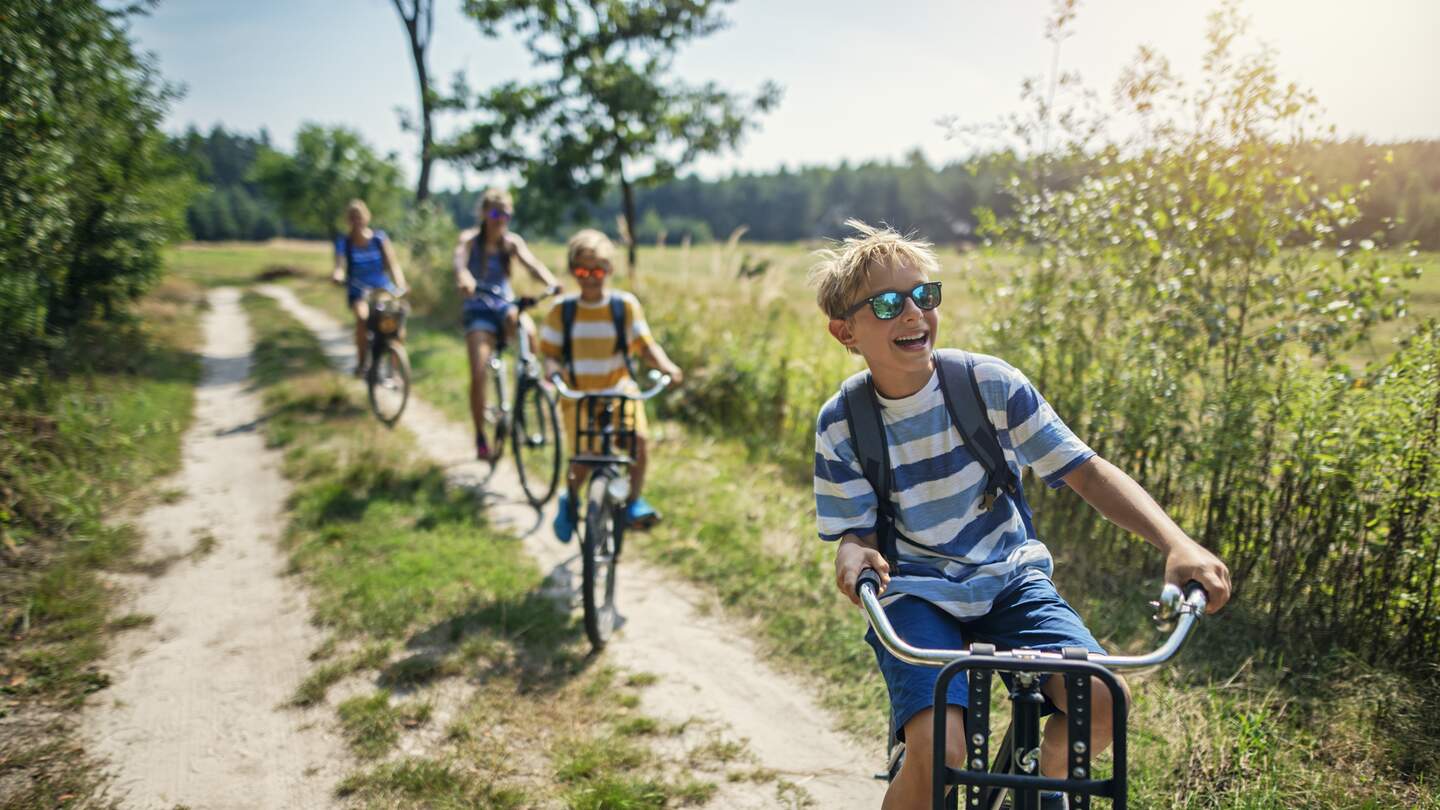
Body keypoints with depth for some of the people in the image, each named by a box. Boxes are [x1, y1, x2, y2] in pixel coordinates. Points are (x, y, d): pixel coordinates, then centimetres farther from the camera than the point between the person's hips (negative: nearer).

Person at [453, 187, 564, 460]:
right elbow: (460, 257, -27)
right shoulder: (470, 238, -5)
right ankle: (480, 438, 3)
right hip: (478, 310, -2)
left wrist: (552, 283, -39)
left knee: (527, 328, -36)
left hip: (505, 305, 2)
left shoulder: (512, 241, 2)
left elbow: (531, 262, -17)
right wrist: (463, 277, -52)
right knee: (478, 375, -13)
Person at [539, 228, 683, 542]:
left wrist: (666, 365, -21)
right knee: (582, 459, -7)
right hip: (578, 394, 0)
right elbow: (550, 352, 1)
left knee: (638, 439, -24)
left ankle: (634, 504, -7)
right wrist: (552, 368, -22)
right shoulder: (562, 310, -1)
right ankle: (570, 501, 26)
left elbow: (646, 344, -3)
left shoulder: (625, 305, -2)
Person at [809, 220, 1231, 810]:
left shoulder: (989, 382, -11)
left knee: (1100, 700, -21)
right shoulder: (840, 424, -10)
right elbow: (852, 530, -7)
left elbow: (1087, 470, -11)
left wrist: (1177, 544, -25)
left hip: (1008, 577, 2)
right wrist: (853, 556, -33)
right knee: (939, 750, -26)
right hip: (914, 592, -1)